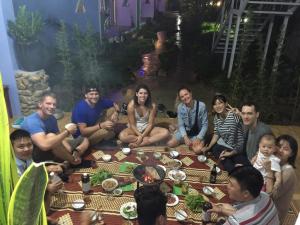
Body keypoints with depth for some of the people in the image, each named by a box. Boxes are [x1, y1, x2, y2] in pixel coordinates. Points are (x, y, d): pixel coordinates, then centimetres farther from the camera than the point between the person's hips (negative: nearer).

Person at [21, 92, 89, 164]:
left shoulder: (52, 118, 1)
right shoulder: (32, 121, -26)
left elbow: (59, 138, -1)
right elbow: (44, 145, -41)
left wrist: (73, 152, -18)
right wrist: (67, 131, -31)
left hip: (53, 151, 8)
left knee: (85, 141, 7)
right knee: (51, 136, -38)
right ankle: (73, 162, -17)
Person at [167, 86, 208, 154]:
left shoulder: (201, 106, -20)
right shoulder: (180, 107, -11)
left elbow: (205, 125, -14)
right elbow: (181, 125, -5)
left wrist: (198, 138, -24)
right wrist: (185, 137, -21)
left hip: (197, 133, -2)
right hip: (185, 132, 3)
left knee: (197, 150, -29)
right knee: (170, 144, -16)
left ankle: (190, 143, 6)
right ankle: (185, 140, 12)